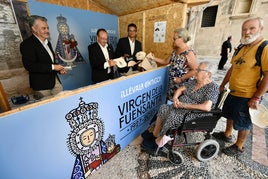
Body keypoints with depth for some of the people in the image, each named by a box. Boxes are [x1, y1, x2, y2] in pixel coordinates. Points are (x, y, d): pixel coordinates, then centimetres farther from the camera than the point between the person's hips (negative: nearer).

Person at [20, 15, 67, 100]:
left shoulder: (47, 42, 14)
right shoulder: (27, 44, -10)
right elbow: (29, 65, -21)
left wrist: (59, 69, 2)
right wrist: (52, 67, -21)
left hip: (55, 81, 7)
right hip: (41, 85, -6)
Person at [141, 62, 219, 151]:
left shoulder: (213, 87, -13)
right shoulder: (194, 81, 8)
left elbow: (206, 107, -25)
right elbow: (180, 89, 9)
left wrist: (185, 105, -23)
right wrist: (175, 98, -12)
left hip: (196, 114, -7)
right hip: (181, 108, 7)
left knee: (173, 116, -26)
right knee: (163, 108, -9)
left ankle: (157, 142, -7)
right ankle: (154, 135, 1)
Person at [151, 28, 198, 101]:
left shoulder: (189, 53, -17)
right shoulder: (175, 51, 8)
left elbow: (194, 70, -18)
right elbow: (166, 61, 15)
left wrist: (181, 79, -18)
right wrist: (154, 58, 6)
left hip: (183, 84, -7)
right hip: (172, 83, 7)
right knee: (170, 102, 14)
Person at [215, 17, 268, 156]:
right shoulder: (242, 48, 7)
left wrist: (256, 98, -22)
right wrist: (222, 85, 16)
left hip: (247, 96, -7)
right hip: (233, 92, 8)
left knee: (243, 123, 10)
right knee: (230, 115, 23)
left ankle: (239, 147, 32)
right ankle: (227, 134, 46)